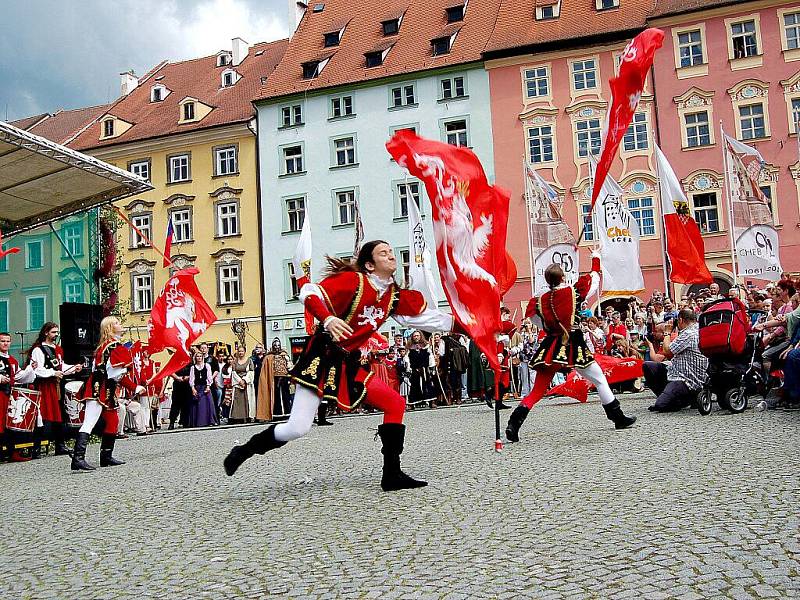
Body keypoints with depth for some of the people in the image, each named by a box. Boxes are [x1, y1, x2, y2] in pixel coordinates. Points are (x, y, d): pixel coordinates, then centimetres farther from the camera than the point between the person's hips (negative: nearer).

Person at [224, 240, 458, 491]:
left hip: (349, 365, 8)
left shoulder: (394, 295, 7)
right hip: (322, 359, -8)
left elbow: (423, 316, 14)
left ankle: (392, 474, 6)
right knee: (298, 428, -14)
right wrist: (328, 319, -38)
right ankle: (245, 450, 11)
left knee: (395, 403, 1)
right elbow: (309, 293, -21)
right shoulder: (353, 280, -13)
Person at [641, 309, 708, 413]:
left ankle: (691, 397, 2)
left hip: (686, 381, -10)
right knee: (647, 365, 6)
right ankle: (665, 395, 8)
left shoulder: (689, 334, -18)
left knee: (660, 405, -23)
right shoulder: (697, 331, 13)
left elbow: (667, 350, -13)